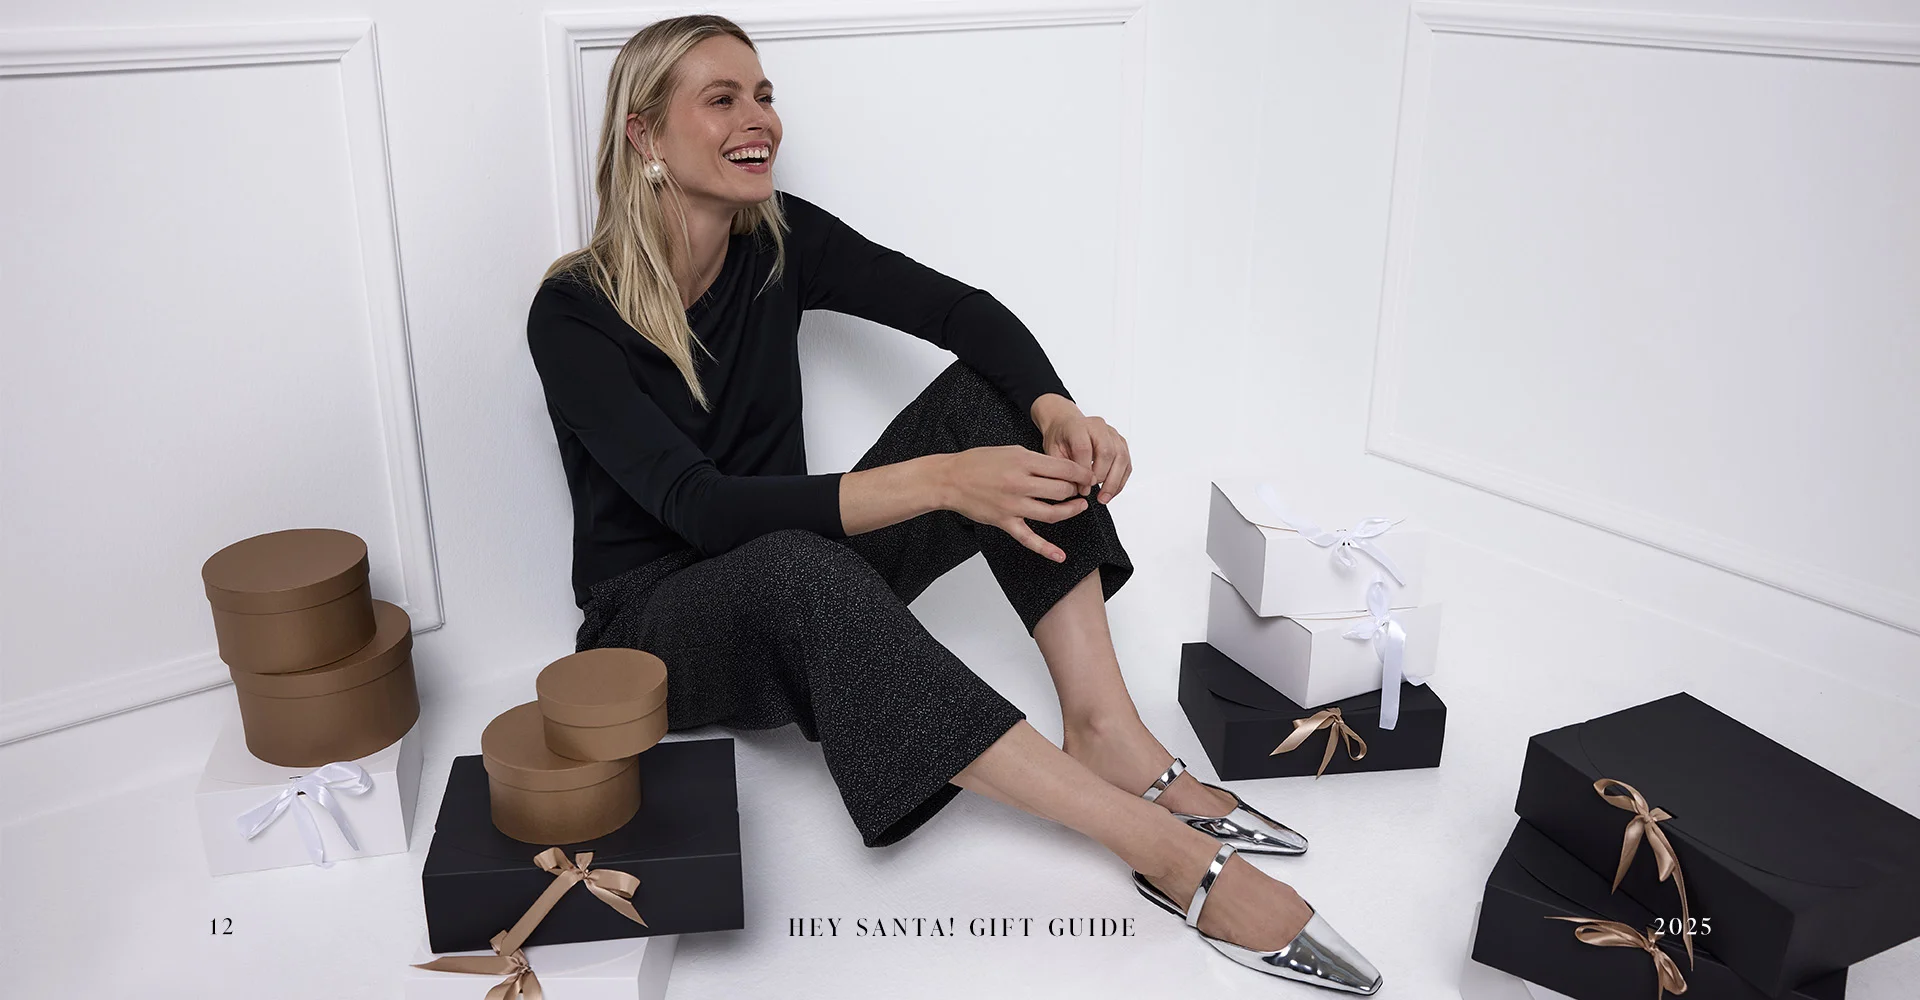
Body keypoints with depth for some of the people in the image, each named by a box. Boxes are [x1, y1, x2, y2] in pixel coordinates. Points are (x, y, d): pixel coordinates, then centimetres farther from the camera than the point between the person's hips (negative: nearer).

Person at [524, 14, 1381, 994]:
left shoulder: (780, 240, -2)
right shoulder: (574, 313, -18)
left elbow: (963, 312, -10)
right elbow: (699, 506, -29)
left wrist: (1057, 412, -32)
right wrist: (936, 482, -40)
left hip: (806, 583, 6)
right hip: (657, 621, -5)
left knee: (988, 391, -13)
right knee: (802, 568, -41)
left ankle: (1104, 729, -24)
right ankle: (1168, 849, -40)